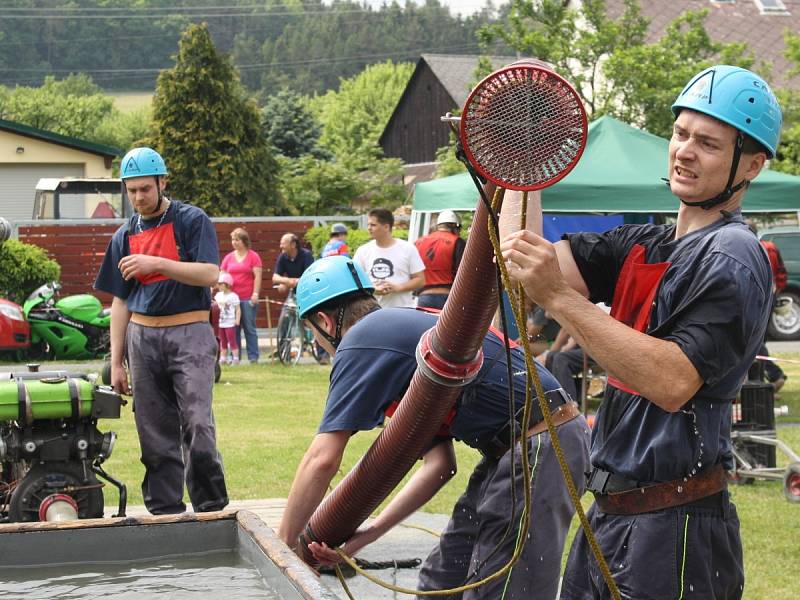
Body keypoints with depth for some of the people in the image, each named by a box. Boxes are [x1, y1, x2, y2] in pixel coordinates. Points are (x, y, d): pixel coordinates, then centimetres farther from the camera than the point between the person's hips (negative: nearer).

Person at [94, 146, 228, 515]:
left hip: (189, 335, -4)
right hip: (142, 339, 5)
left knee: (197, 426, -15)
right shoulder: (125, 236, 13)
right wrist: (116, 362, 10)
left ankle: (212, 510, -7)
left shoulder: (192, 221, -1)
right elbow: (120, 301, 14)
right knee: (155, 436, 5)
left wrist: (157, 264, -23)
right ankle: (165, 514, 10)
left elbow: (209, 274, -13)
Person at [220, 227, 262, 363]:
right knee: (233, 329, 5)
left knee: (249, 328, -1)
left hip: (248, 299, -4)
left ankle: (253, 356, 3)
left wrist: (255, 294, -12)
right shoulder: (228, 257, 12)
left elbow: (257, 276, -4)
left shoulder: (253, 256, 1)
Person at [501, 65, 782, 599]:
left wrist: (560, 298, -29)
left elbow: (673, 382, -26)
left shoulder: (733, 259, -13)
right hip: (610, 515, 8)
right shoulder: (643, 245, 14)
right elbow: (528, 256, 7)